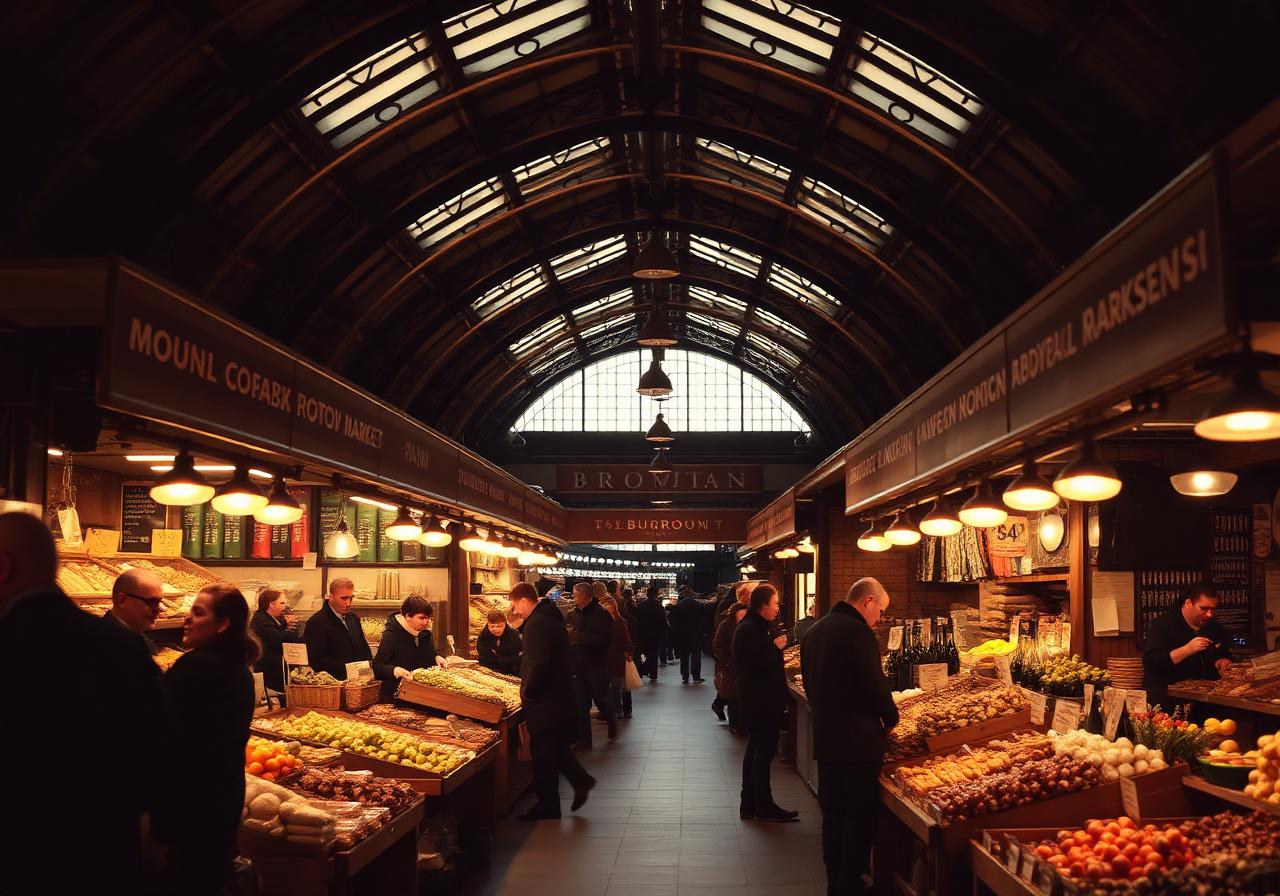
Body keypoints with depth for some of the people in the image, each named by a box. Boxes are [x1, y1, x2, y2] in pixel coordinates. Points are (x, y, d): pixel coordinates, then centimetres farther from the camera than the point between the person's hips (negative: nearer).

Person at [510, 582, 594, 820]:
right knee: (556, 746, 22)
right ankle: (580, 779, 20)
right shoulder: (551, 617, 12)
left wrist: (527, 693, -16)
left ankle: (547, 807, 11)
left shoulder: (537, 623, -20)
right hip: (561, 695, 10)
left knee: (543, 754, 2)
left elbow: (538, 664, -29)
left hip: (545, 702, -10)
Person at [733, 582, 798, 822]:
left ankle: (749, 805, 21)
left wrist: (775, 646, 3)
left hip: (756, 700, 11)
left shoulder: (752, 626, 14)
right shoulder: (751, 629, -19)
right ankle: (763, 806, 4)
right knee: (764, 751, -3)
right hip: (760, 701, -11)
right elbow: (762, 664, -25)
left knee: (756, 750, 15)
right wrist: (776, 647, -12)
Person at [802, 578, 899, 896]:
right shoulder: (857, 632, -17)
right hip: (858, 741, -8)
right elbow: (875, 684, -19)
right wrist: (891, 718, -2)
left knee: (833, 814, 16)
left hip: (825, 739, 8)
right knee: (860, 817, 2)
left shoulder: (815, 630, 11)